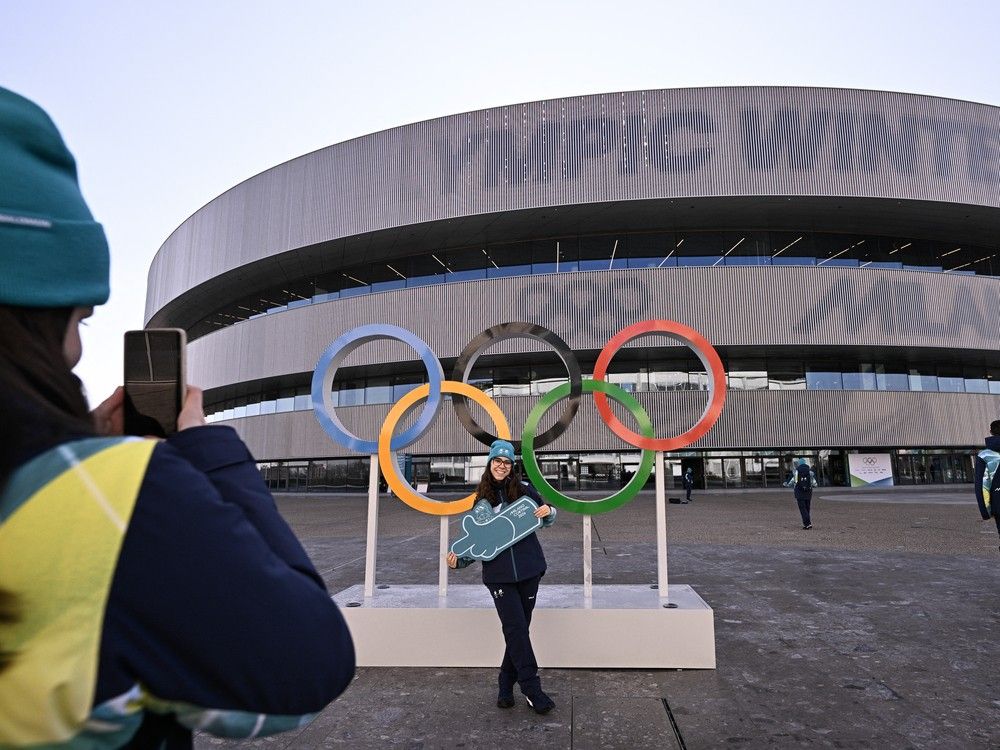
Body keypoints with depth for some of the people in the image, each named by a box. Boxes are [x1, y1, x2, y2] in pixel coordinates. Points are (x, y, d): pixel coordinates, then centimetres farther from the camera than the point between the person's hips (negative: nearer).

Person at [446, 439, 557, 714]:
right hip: (499, 575, -1)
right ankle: (532, 689, 3)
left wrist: (549, 511, -9)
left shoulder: (524, 490, 2)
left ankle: (506, 686, 24)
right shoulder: (481, 500, 4)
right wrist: (459, 559, -9)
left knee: (518, 630, 8)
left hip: (528, 570, 1)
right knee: (516, 629, -7)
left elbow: (547, 519, 15)